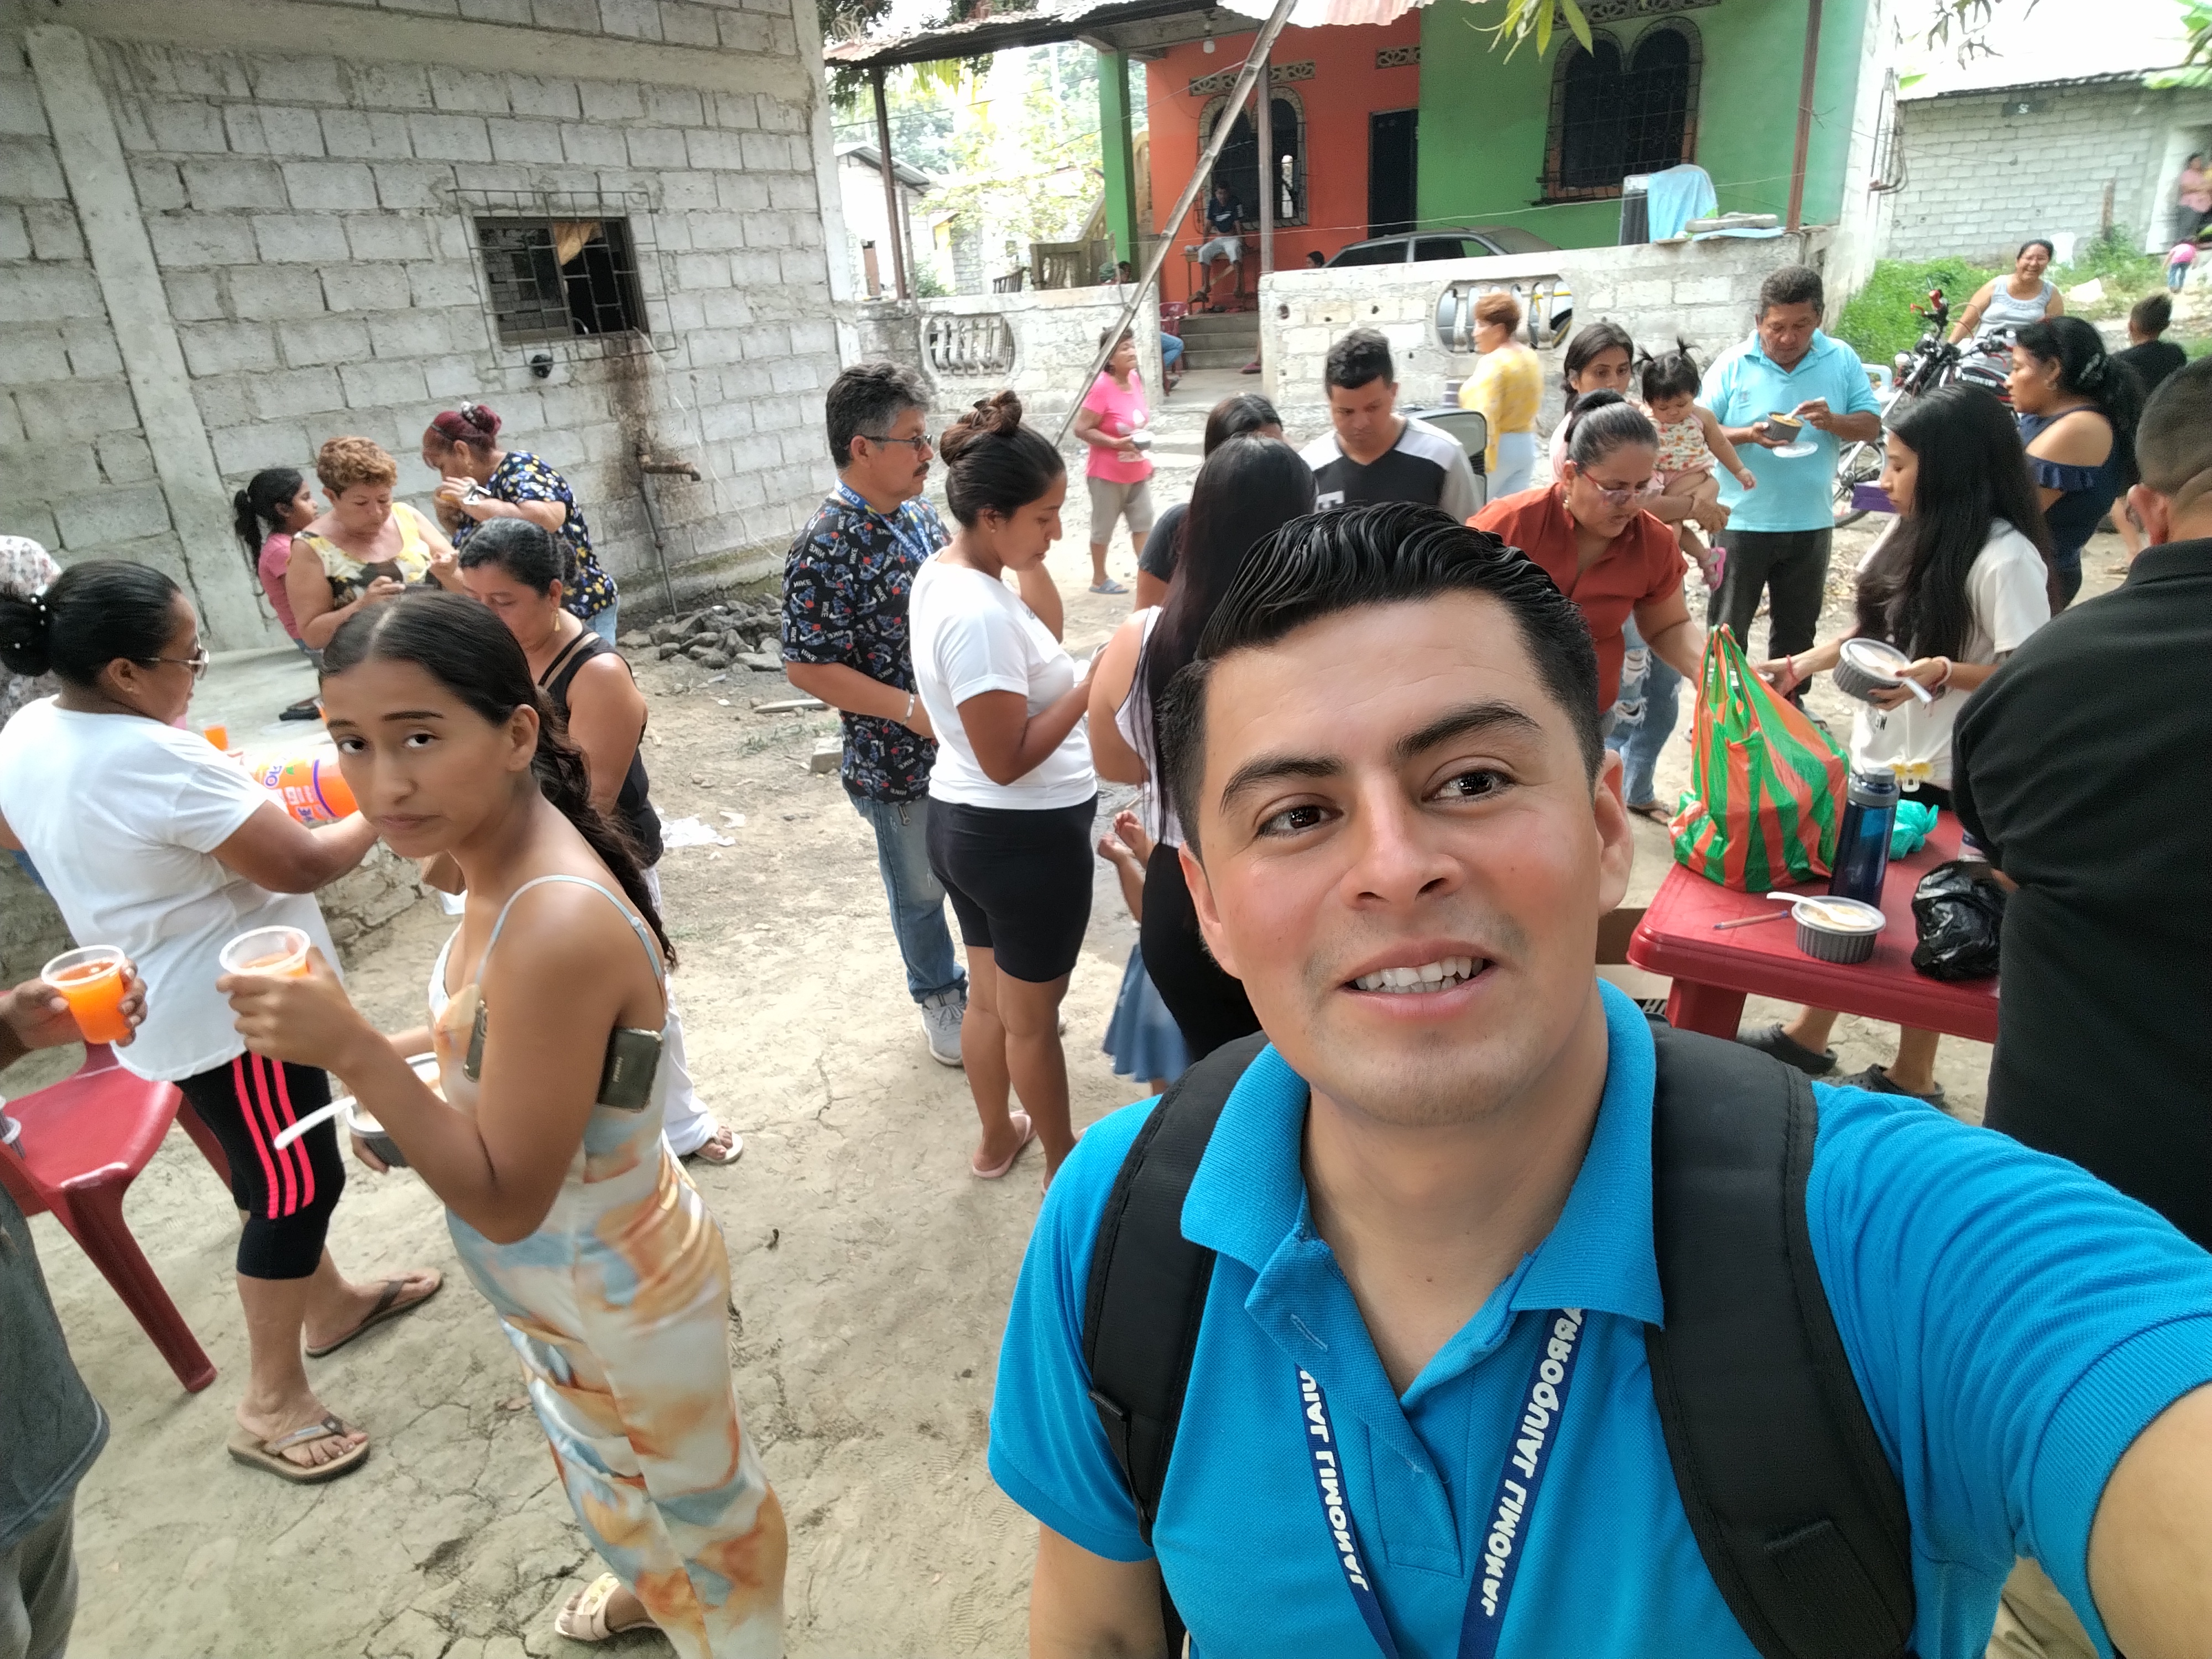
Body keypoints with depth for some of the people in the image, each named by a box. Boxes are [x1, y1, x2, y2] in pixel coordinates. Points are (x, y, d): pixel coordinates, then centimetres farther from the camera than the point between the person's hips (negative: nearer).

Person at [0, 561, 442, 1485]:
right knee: (294, 1183, 2)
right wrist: (378, 814, -10)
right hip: (229, 1007, -10)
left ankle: (329, 1304, 41)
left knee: (282, 1165, 23)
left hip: (160, 1002, 10)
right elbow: (302, 866, -26)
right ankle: (271, 1405, 14)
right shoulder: (157, 759, -30)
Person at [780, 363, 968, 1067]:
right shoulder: (827, 548, -20)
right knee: (922, 890, 15)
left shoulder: (919, 511, 2)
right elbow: (807, 667, -20)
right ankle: (940, 997, 39)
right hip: (901, 763, -6)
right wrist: (912, 710, -22)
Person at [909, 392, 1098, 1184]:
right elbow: (1008, 761, -26)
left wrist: (1031, 559, 4)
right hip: (1029, 837, -9)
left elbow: (1043, 632, 17)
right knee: (1033, 1017, 11)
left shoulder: (939, 574, 2)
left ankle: (996, 1140, 43)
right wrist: (1094, 684, -23)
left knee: (988, 997, 24)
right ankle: (1063, 1160, 33)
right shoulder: (980, 614, -28)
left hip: (958, 822, 9)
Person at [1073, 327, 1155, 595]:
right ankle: (1099, 579, 22)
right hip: (1108, 474, -7)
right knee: (1103, 527, 7)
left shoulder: (1135, 379, 1)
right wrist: (1117, 444, -27)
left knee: (1143, 522, 9)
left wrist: (1145, 458, 16)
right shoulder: (1101, 387, -22)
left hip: (1137, 473, 7)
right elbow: (1081, 429, -22)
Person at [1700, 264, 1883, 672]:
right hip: (1741, 521, -3)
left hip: (1810, 523, 3)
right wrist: (1749, 435, -24)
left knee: (1798, 628, 16)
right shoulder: (1733, 365, -5)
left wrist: (1833, 421, -19)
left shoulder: (1842, 360, 1)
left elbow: (1872, 425, 2)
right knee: (1727, 627, 5)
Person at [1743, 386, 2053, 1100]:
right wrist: (1803, 664, 5)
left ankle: (1912, 1079, 25)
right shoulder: (1910, 532, 6)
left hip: (1942, 778, -7)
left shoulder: (2005, 558, -19)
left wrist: (1939, 672, -32)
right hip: (1875, 755, 7)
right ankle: (1808, 1036, 34)